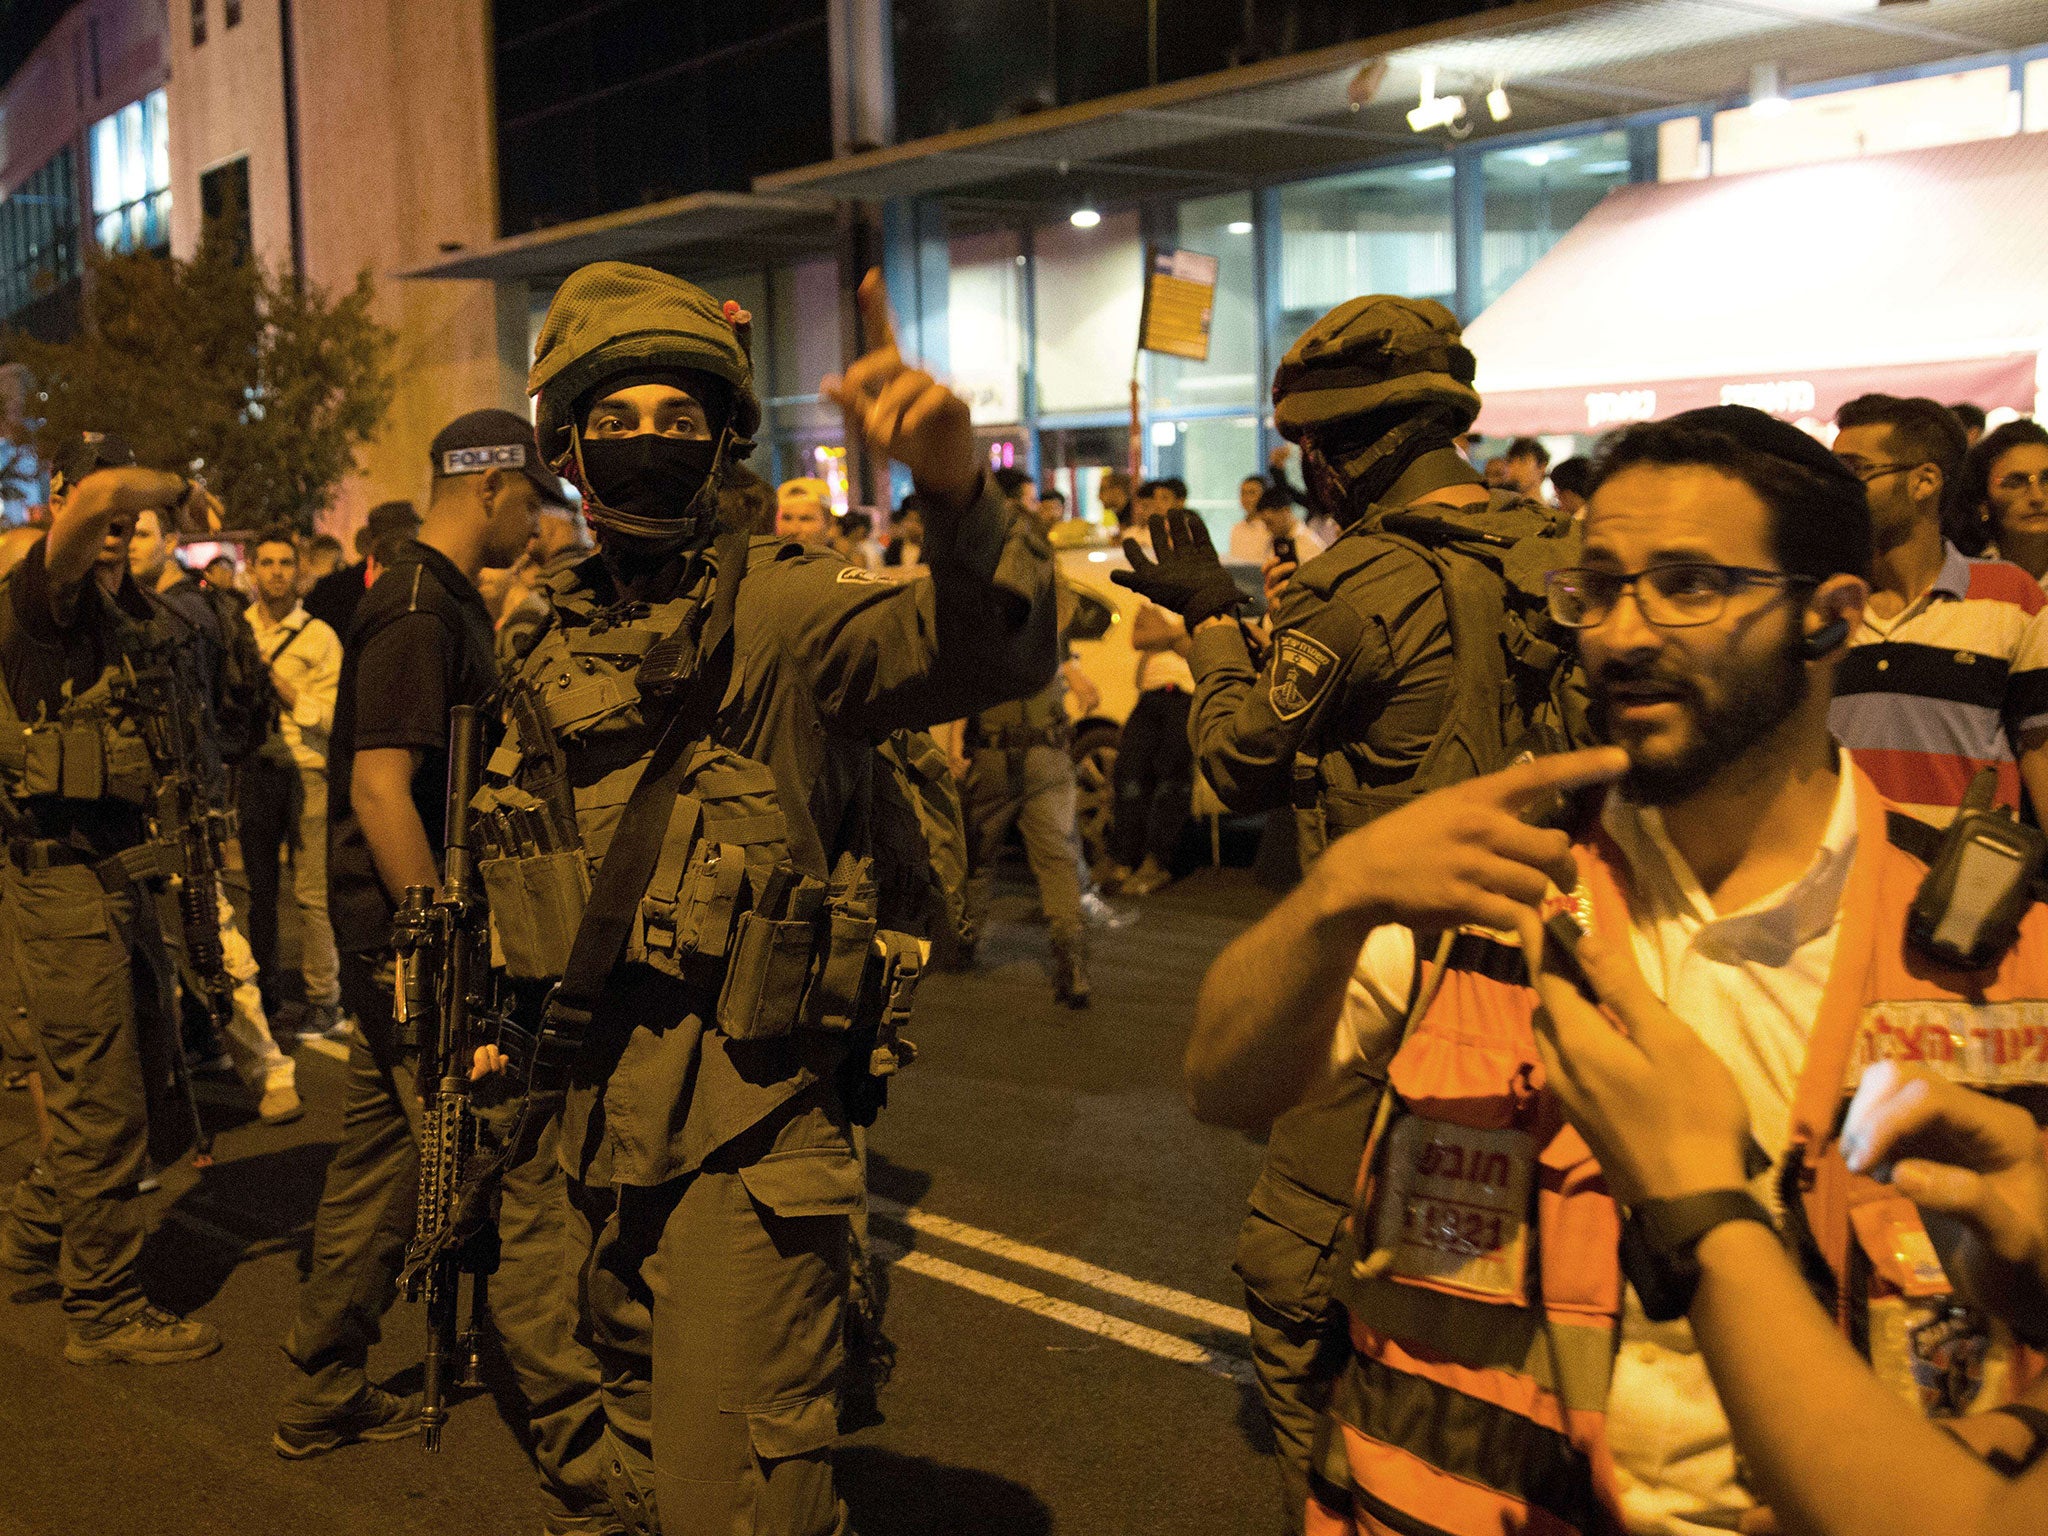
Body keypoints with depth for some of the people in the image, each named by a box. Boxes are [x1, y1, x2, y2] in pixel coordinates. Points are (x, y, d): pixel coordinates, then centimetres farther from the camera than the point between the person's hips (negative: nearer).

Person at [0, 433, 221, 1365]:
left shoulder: (121, 612, 11)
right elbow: (104, 491, -31)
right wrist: (176, 491, -13)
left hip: (121, 870, 9)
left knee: (145, 1057, 21)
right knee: (102, 1100, -2)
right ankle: (104, 1313, 11)